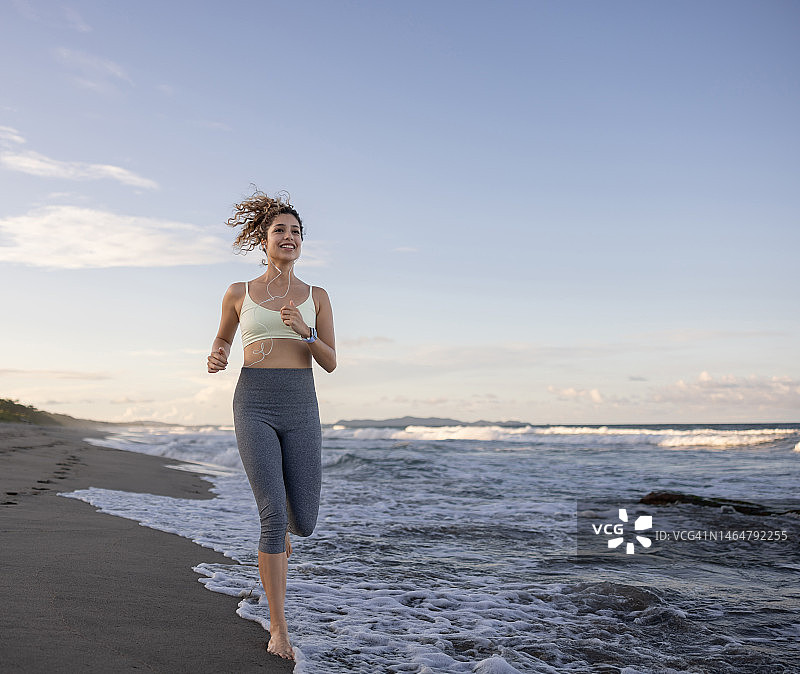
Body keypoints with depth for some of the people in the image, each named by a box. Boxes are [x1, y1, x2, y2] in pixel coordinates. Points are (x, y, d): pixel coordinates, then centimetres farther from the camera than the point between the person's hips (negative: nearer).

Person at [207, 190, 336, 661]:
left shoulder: (316, 297, 10)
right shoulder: (238, 294, 9)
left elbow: (330, 362, 4)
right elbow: (222, 341, 25)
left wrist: (304, 330, -15)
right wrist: (216, 360, 1)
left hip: (300, 409, 2)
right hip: (253, 406, -1)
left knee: (303, 523, 2)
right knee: (274, 516, -13)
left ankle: (279, 525, 43)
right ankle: (278, 628, 2)